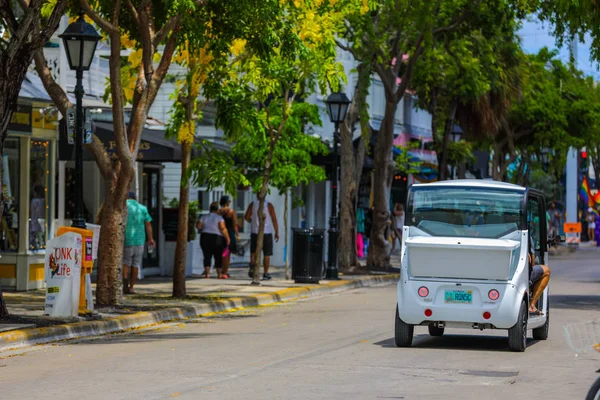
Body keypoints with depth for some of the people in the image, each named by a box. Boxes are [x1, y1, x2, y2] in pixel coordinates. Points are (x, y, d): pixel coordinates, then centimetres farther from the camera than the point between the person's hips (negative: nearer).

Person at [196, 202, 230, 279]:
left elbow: (199, 226, -3)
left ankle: (207, 273, -7)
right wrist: (227, 238, -11)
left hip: (205, 238, 3)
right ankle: (219, 274, 6)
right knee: (218, 257, 5)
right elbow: (223, 228, -15)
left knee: (207, 256, 2)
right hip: (216, 239, -3)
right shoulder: (219, 218, -5)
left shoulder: (204, 217, 5)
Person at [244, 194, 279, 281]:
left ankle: (252, 267, -9)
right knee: (267, 254, 5)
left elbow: (246, 217, -2)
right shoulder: (269, 205, -3)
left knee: (253, 251, 15)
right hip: (267, 232, -1)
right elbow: (274, 219, -6)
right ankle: (265, 274, 4)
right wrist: (277, 232, -1)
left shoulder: (252, 204, 0)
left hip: (255, 232, 2)